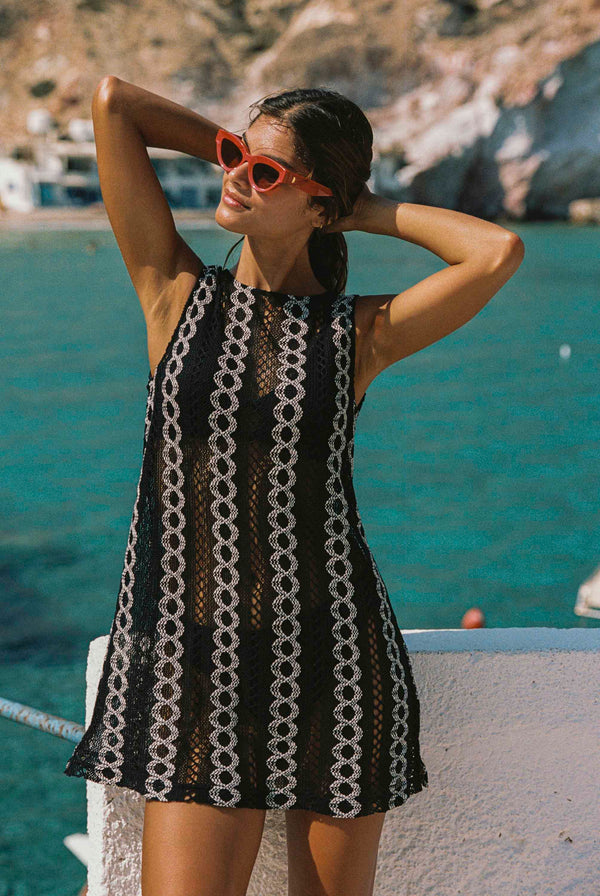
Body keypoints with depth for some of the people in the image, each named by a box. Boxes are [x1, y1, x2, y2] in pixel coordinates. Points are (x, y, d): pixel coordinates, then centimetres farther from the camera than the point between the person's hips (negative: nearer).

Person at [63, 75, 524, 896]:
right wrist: (232, 144, 8)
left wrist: (369, 208, -3)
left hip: (332, 659, 0)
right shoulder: (178, 294, 2)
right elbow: (112, 101, -1)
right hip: (194, 666, 0)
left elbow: (499, 253, -16)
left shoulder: (359, 334, 0)